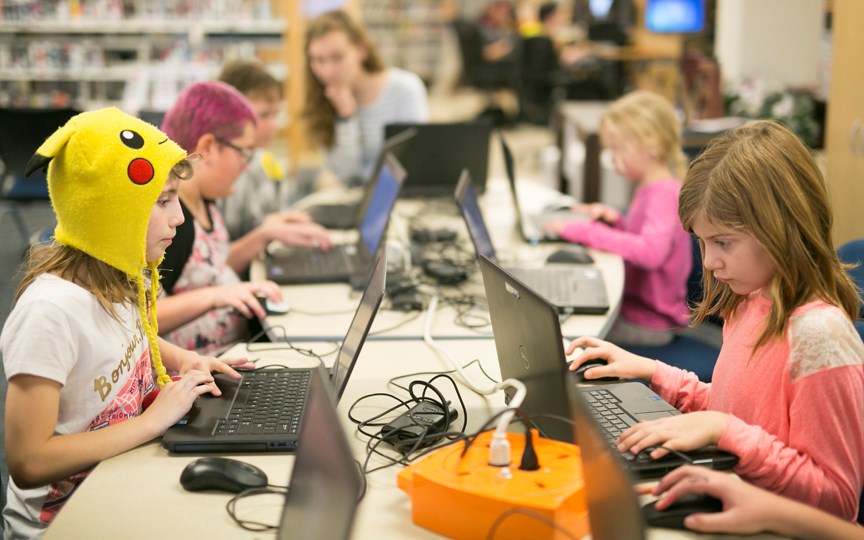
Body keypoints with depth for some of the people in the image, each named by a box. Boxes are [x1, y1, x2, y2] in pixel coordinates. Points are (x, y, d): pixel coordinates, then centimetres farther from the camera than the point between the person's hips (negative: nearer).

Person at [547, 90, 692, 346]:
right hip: (634, 303, 10)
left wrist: (586, 232, -28)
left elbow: (650, 252, -34)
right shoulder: (650, 188, 13)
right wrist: (616, 220, 3)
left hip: (649, 321, -10)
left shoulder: (664, 193, -19)